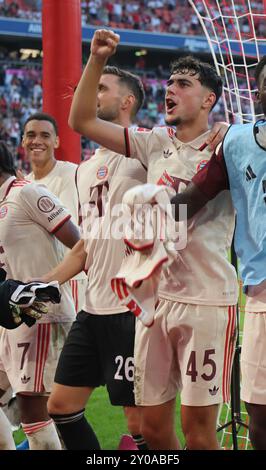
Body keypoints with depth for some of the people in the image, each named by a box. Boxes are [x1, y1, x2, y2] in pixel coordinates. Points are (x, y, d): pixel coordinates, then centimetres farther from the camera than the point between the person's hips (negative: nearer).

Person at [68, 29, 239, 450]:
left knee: (198, 433, -4)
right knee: (153, 427, 10)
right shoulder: (156, 143, 10)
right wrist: (96, 60, 2)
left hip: (206, 301, -5)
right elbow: (82, 121, 12)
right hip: (156, 297, 5)